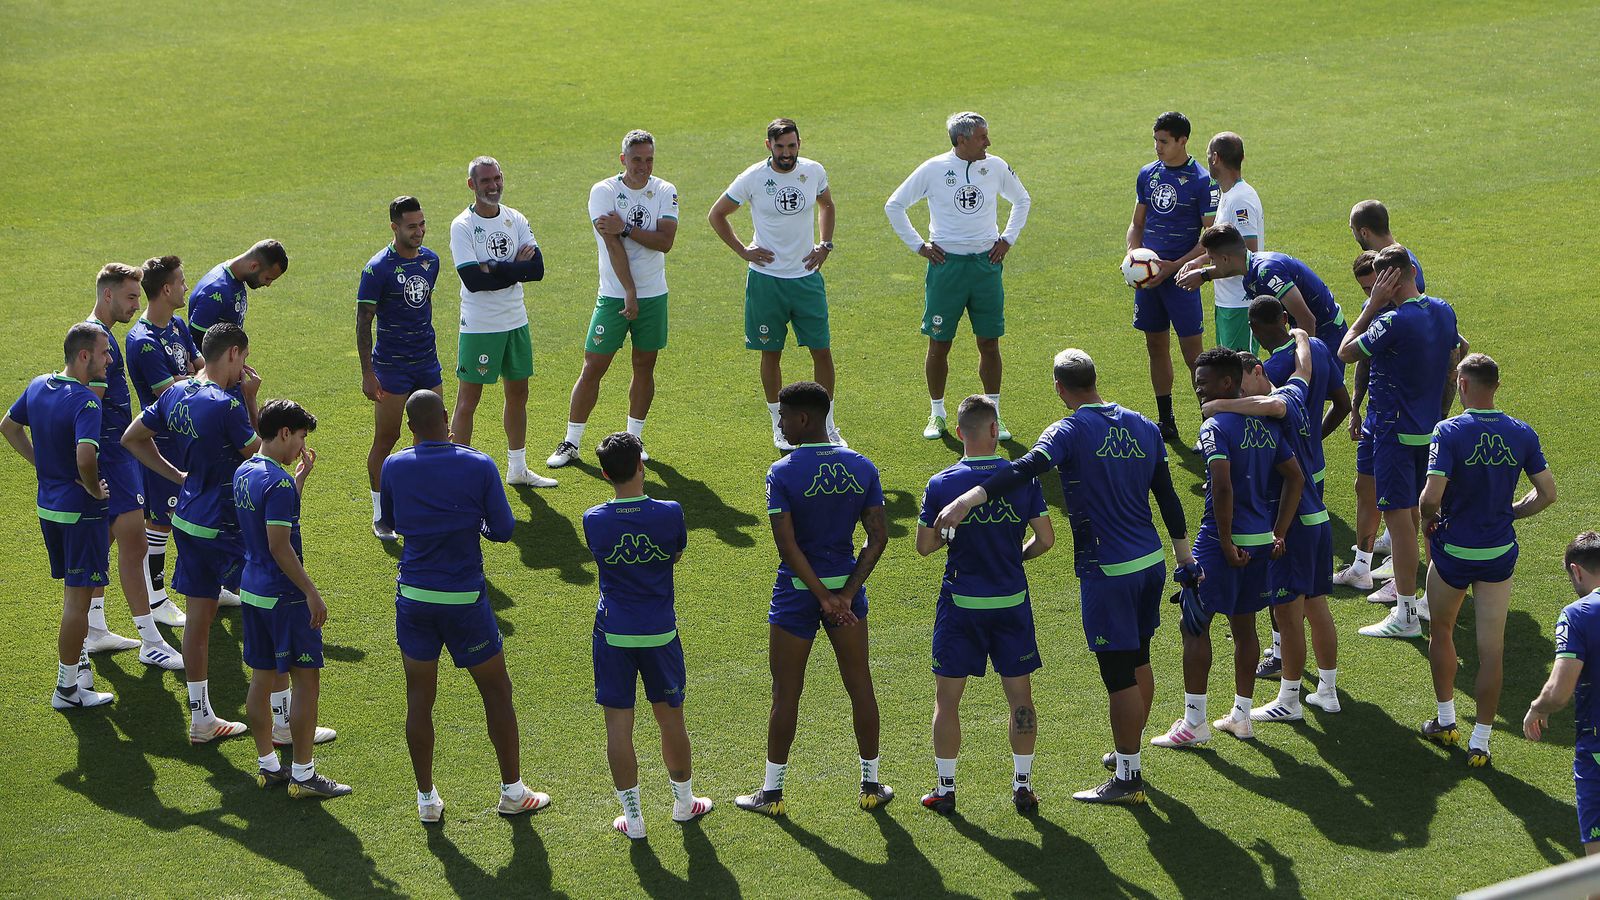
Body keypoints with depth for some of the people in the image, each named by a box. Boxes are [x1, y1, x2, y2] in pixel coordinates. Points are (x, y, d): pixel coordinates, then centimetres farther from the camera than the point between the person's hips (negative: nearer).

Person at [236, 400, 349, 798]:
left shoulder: (244, 473, 8)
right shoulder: (277, 482, -21)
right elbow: (279, 546, -23)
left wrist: (301, 475, 17)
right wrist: (312, 594, -19)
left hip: (253, 590, 9)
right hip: (284, 597, -9)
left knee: (263, 677, 15)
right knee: (306, 680, -2)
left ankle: (267, 764, 22)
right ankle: (303, 775, 0)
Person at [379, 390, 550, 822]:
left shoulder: (393, 467, -5)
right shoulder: (479, 466, -11)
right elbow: (503, 530, -5)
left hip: (413, 597, 2)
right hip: (465, 598, -2)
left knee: (419, 697, 11)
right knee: (497, 692, 12)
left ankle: (427, 799, 15)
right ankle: (513, 791, 19)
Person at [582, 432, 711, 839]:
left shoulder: (594, 521, -10)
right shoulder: (669, 514, -13)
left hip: (613, 633, 0)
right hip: (660, 631, 0)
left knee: (618, 723, 6)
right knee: (671, 718, 16)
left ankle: (632, 817, 10)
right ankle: (684, 801, 33)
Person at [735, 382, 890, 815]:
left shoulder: (782, 473, -14)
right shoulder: (862, 467, -1)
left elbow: (787, 545, -20)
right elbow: (878, 538, -5)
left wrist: (824, 598, -15)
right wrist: (846, 595, -7)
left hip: (797, 591, -4)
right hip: (847, 583, 4)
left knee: (786, 693, 6)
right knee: (860, 686, 14)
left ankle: (772, 792, 15)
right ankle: (871, 785, 22)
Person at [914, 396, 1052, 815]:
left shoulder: (941, 485, -9)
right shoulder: (1023, 478, -7)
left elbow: (924, 545, -5)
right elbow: (1046, 539, -4)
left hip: (960, 604, -1)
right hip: (1012, 602, 1)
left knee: (947, 698, 9)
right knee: (1020, 696, 12)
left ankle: (945, 788, 12)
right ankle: (1022, 785, 15)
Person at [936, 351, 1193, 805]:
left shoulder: (1071, 431, -13)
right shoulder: (1143, 427, 7)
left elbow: (1028, 468, -31)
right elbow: (1167, 495, 13)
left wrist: (969, 498, -41)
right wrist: (1184, 554, 23)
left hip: (1107, 572, -7)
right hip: (1151, 562, 7)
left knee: (1120, 676, -1)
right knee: (1138, 662, 20)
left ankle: (1127, 777, 5)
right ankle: (1128, 756, 34)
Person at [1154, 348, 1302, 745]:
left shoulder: (1215, 428, -15)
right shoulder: (1266, 424, 10)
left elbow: (1223, 487, -27)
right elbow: (1295, 478, 10)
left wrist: (1226, 542, -20)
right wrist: (1278, 534, 9)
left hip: (1221, 540, -8)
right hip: (1261, 541, 8)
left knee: (1195, 625, 2)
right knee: (1244, 625, 17)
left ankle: (1194, 722, 4)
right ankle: (1241, 716, 23)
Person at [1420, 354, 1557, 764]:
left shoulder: (1450, 432, -18)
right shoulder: (1522, 434, -5)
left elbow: (1432, 495, -25)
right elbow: (1548, 493, -1)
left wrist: (1428, 518, -3)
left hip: (1453, 551, -3)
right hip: (1500, 552, 3)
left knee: (1440, 631, 22)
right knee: (1491, 649, 7)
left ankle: (1446, 719, 30)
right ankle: (1480, 740, 9)